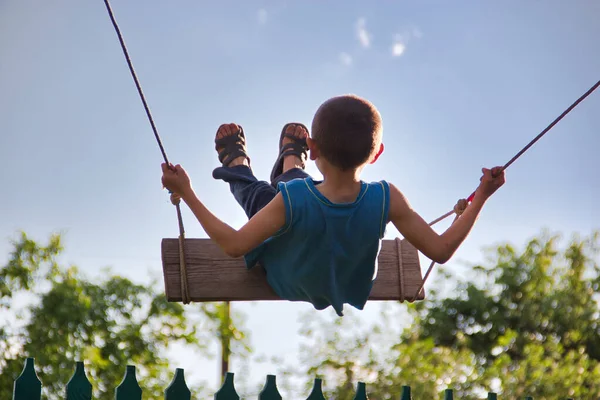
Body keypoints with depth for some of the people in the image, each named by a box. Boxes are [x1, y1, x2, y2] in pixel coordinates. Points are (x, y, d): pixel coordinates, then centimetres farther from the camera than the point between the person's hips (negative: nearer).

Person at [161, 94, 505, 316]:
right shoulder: (386, 199, -36)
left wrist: (186, 193, -21)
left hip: (288, 291, -3)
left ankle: (237, 164, 60)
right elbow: (441, 250, -26)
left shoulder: (292, 200, -40)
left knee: (256, 191, 24)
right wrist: (482, 196, -19)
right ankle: (290, 164, 63)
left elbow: (234, 245, -29)